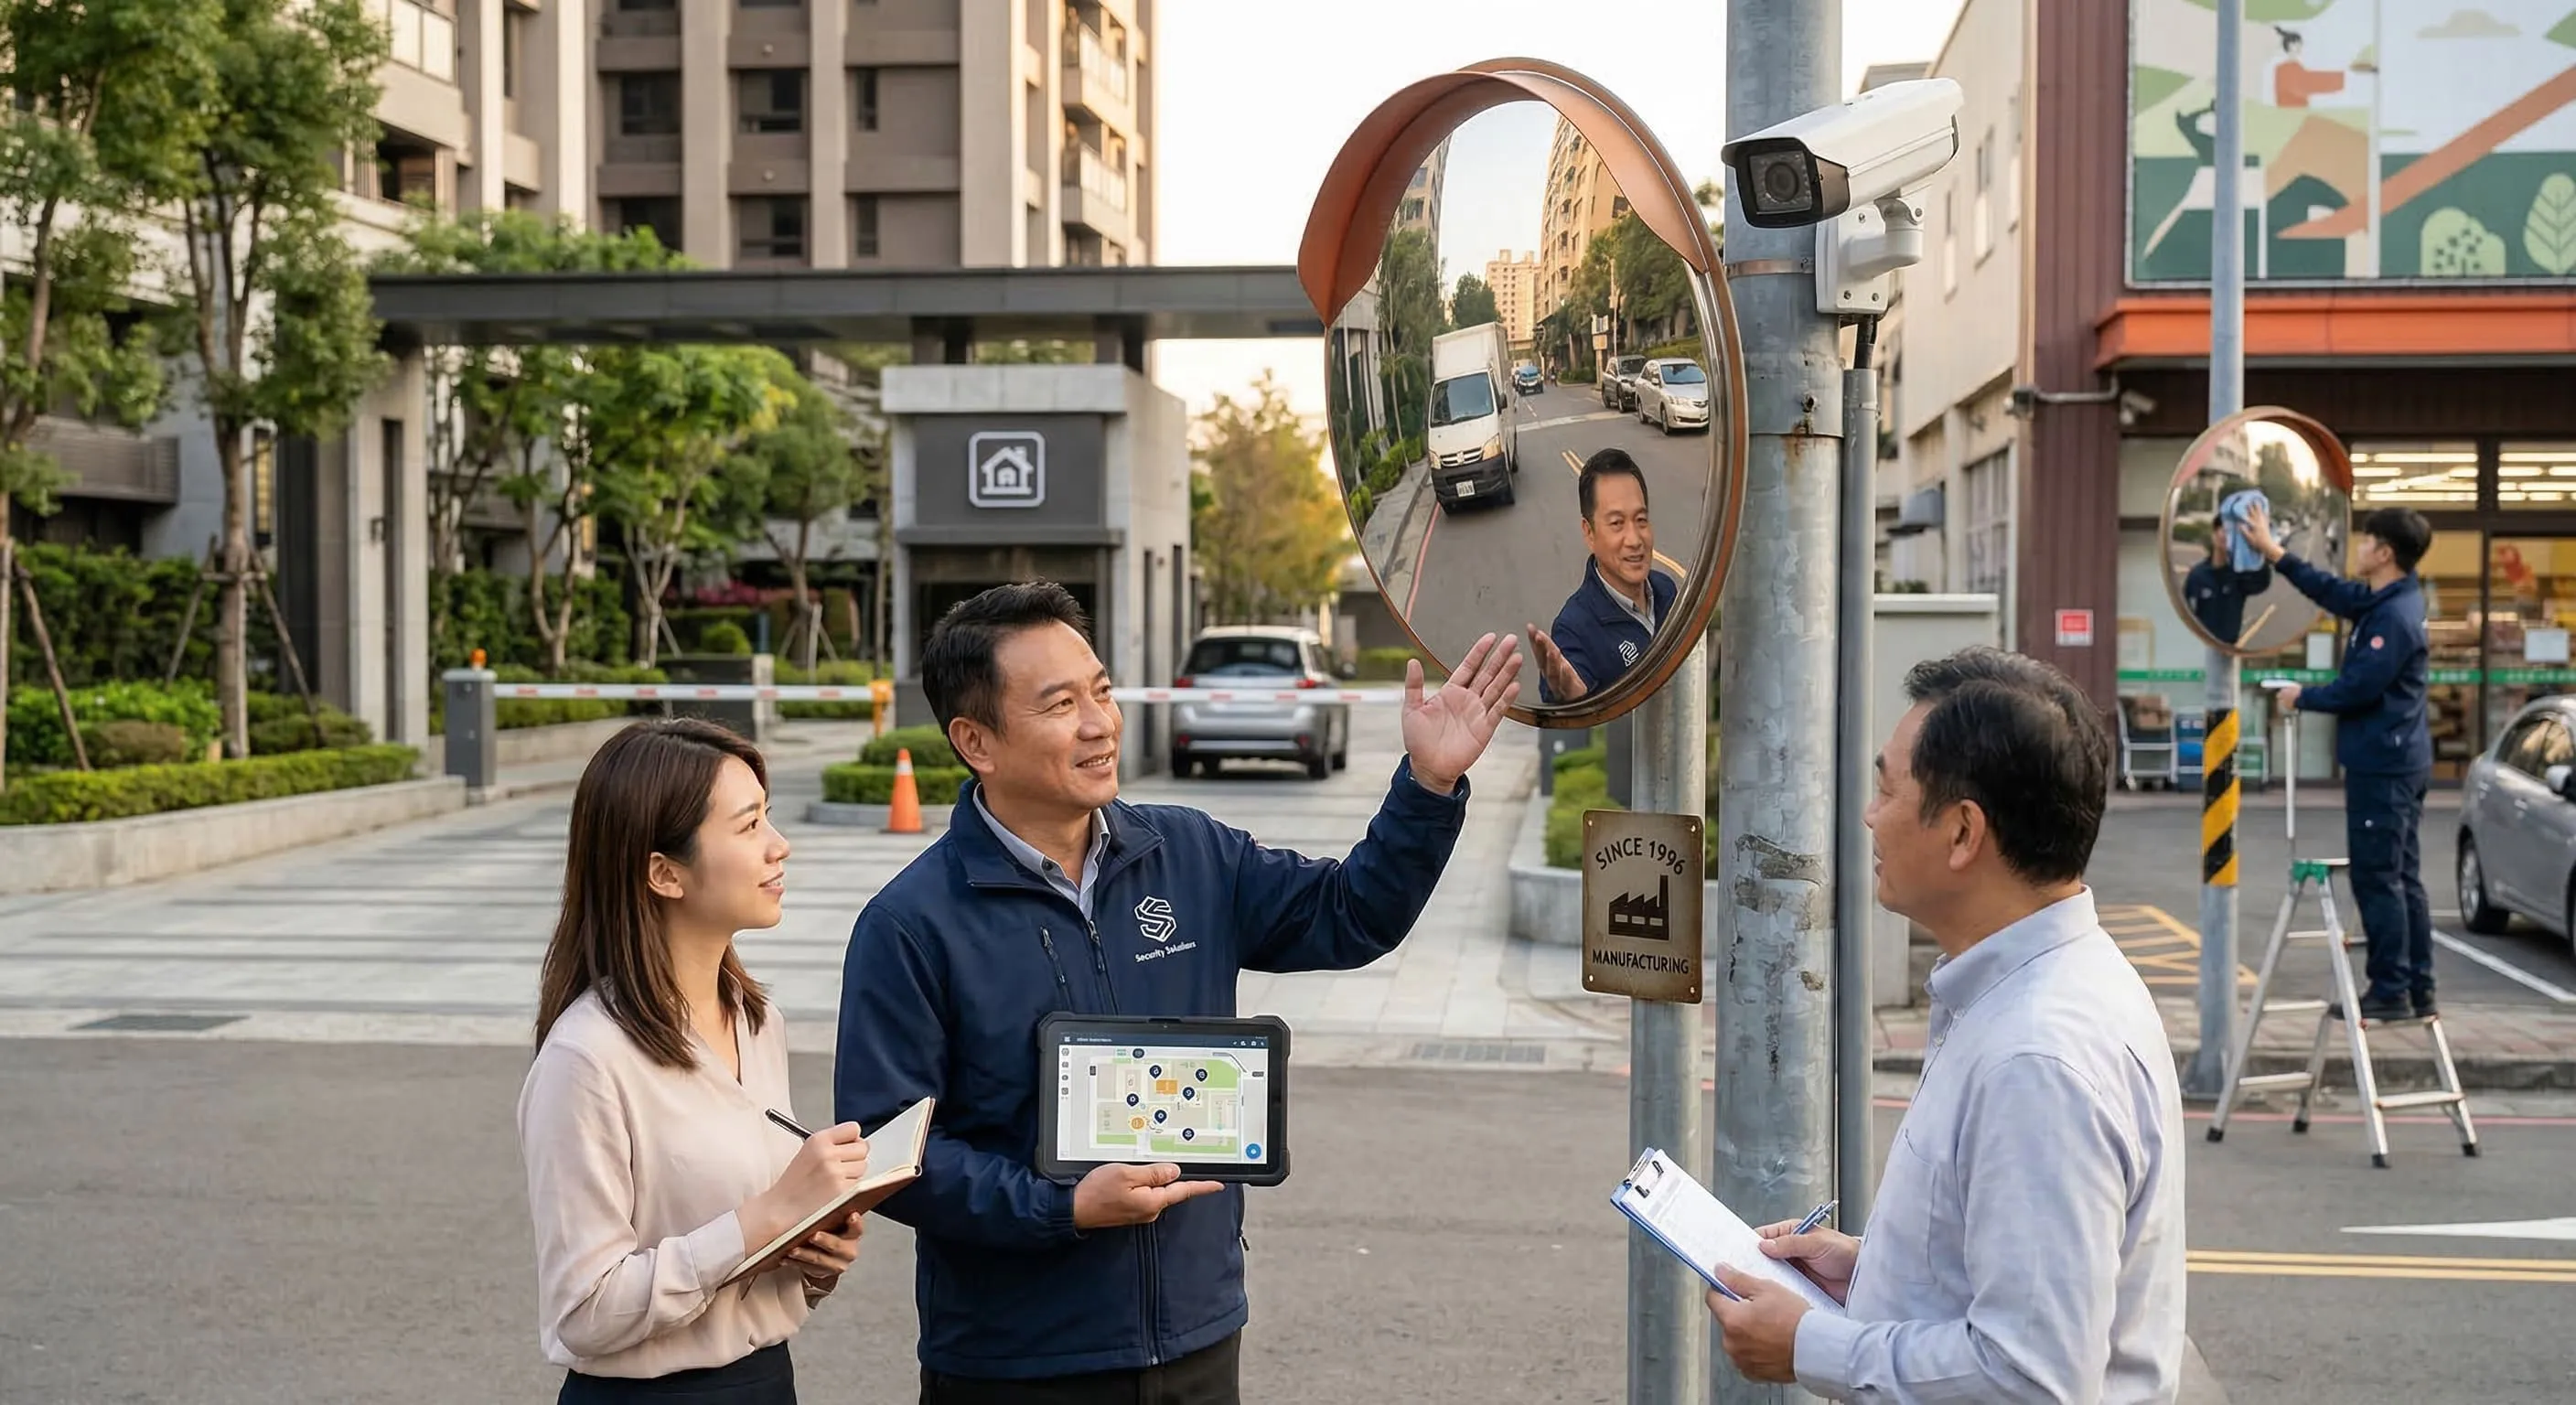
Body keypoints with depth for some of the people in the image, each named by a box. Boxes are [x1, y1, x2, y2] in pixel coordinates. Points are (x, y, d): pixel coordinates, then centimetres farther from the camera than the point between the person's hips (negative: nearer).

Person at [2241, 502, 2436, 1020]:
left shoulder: (2395, 616, -19)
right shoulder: (2382, 601, 10)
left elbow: (2358, 687, -21)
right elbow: (2332, 592, 25)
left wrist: (2303, 698, -5)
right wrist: (2275, 553, 26)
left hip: (2381, 765, -10)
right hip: (2399, 762, 10)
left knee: (2377, 879, -5)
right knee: (2403, 879, 12)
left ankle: (2391, 991, -2)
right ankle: (2417, 990, 16)